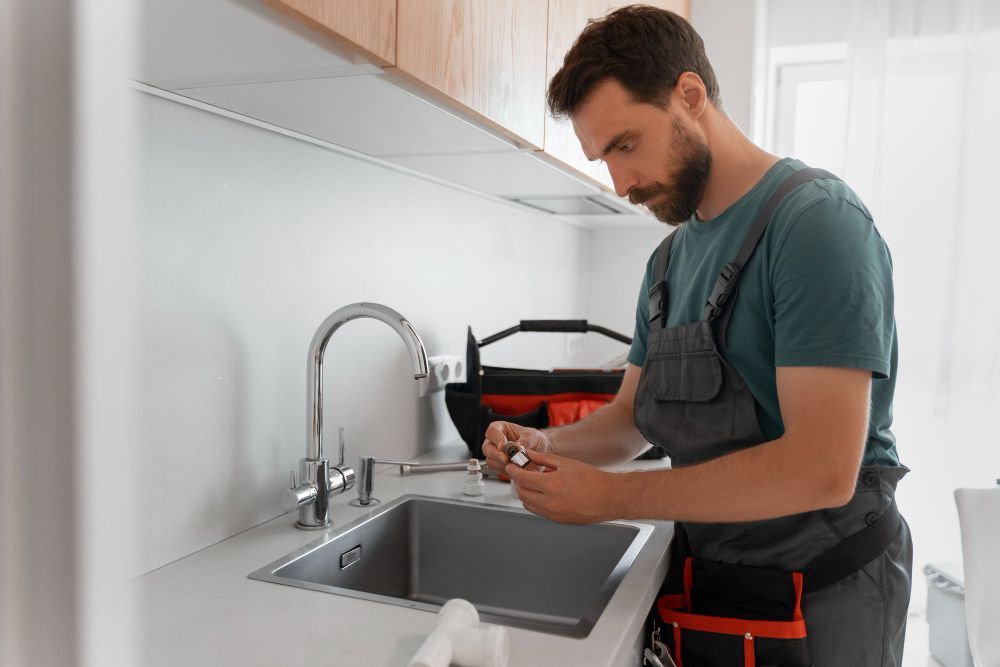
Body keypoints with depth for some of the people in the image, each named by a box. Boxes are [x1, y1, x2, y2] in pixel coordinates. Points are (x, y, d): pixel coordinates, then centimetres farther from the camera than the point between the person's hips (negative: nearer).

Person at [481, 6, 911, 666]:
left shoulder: (814, 219, -19)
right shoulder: (672, 257, 6)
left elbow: (823, 469, -27)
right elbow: (631, 418, 11)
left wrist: (612, 496, -23)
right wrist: (547, 445, -9)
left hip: (815, 608, -6)